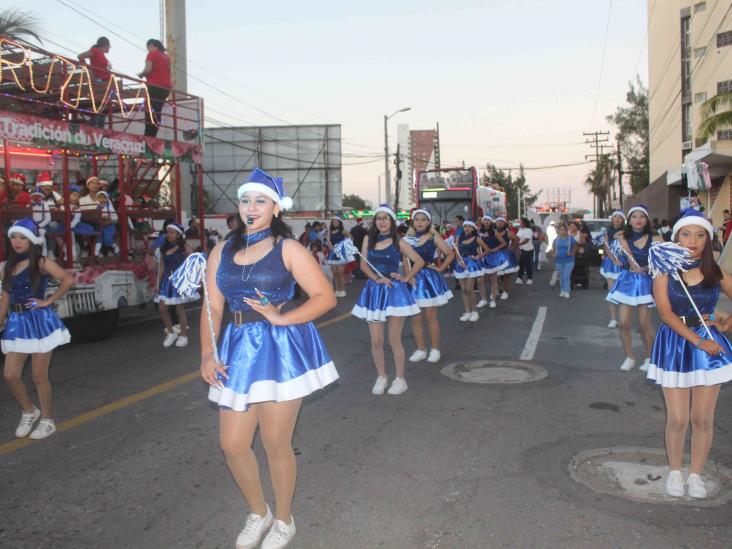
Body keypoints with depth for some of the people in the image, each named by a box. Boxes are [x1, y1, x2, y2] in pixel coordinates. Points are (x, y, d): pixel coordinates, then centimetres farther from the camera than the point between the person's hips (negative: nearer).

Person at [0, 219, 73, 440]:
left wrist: (48, 301, -15)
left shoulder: (41, 263, -7)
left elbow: (68, 280, -18)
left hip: (39, 321, -5)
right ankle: (29, 412, 28)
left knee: (39, 376, 2)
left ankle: (48, 421, 18)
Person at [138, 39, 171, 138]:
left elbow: (148, 69, -14)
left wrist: (141, 75, 5)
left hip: (154, 86, -7)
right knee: (157, 112, 7)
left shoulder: (152, 54, -1)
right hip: (166, 87, 7)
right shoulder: (166, 56, 18)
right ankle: (152, 137, 4)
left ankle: (148, 137, -15)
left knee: (150, 112, -8)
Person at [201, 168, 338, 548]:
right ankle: (257, 513, 35)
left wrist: (280, 318, -17)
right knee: (232, 444, 8)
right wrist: (207, 354, -5)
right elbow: (213, 308, 6)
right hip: (238, 349, 5)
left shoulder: (288, 249, -3)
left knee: (275, 444, 4)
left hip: (281, 348, -4)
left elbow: (325, 297, -7)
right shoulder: (222, 251, 9)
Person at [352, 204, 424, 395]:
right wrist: (377, 278, -15)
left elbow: (419, 261, 3)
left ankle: (400, 379, 14)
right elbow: (363, 264, -1)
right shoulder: (369, 239, 5)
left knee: (394, 340, 1)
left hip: (394, 292, -3)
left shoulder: (398, 243, -1)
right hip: (373, 291, 3)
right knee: (376, 341, 4)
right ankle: (381, 377, 20)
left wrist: (405, 277, -4)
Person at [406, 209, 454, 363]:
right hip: (414, 280, 2)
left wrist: (440, 268, -5)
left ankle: (435, 349, 16)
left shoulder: (434, 237, -1)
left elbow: (451, 254, 0)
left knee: (431, 318, 3)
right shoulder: (408, 238, 4)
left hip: (429, 279, -2)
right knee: (415, 319, 4)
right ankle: (421, 349, 17)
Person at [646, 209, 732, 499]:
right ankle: (674, 471, 20)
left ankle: (696, 474, 22)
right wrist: (698, 341, -19)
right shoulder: (665, 271, -5)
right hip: (674, 344, -2)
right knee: (677, 419, -1)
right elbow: (665, 312, -14)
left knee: (703, 418, 5)